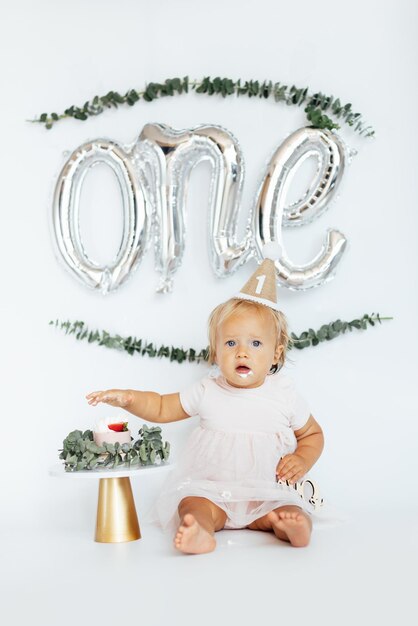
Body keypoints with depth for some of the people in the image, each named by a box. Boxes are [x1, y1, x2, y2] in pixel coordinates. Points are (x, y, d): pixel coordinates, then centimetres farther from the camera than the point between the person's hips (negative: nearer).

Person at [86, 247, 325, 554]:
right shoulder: (207, 393, 2)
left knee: (290, 512, -30)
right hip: (213, 488, 0)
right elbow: (162, 407, 11)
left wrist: (302, 460, -8)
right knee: (192, 504, -31)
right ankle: (200, 534, -56)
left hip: (269, 491, 0)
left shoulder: (284, 395, 0)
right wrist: (129, 398, -7)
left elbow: (313, 434, 13)